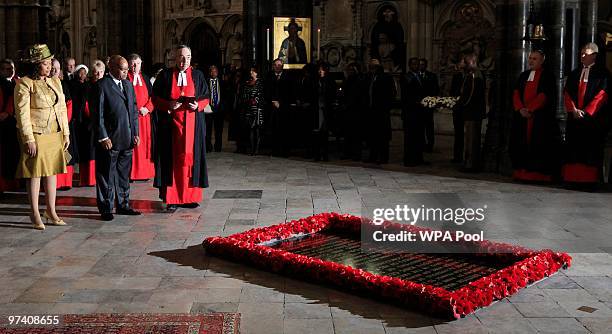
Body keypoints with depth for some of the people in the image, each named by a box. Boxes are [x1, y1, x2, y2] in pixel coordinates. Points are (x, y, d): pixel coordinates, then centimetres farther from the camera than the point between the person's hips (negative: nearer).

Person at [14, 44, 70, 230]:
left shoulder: (55, 82, 13)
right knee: (35, 173, 0)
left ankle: (51, 211, 20)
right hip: (36, 135, -6)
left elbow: (62, 109, 15)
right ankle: (35, 214, 9)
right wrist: (29, 139, -16)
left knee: (52, 172, 11)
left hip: (55, 135, 6)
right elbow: (22, 113, -12)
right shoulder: (24, 84, -8)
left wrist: (66, 134, 10)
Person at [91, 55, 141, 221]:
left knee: (124, 174, 14)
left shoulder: (128, 84, 13)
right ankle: (106, 209, 13)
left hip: (127, 139, 6)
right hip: (110, 139, -6)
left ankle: (123, 205, 26)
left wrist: (136, 133, 10)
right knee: (107, 175, 3)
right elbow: (97, 114, -11)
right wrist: (103, 137, -14)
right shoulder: (101, 86, -8)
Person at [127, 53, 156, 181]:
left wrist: (147, 108, -7)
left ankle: (145, 171, 10)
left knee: (145, 143, 5)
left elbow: (152, 95, 9)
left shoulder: (145, 78, 14)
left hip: (145, 115, 4)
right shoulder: (125, 78, 0)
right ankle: (131, 172, -1)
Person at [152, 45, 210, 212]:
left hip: (193, 123, 2)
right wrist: (168, 105, -14)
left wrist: (198, 105, -9)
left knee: (191, 157, 3)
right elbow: (155, 98, 4)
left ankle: (189, 197, 10)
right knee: (172, 159, -3)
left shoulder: (198, 75, 9)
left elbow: (206, 97, 12)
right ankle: (172, 199, 0)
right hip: (171, 123, -2)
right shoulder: (165, 75, 3)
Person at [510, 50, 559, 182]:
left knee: (539, 146, -7)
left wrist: (529, 109, -15)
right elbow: (516, 93, 9)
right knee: (522, 144, 2)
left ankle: (539, 175, -6)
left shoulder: (547, 76, 1)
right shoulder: (523, 75, 18)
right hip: (522, 117, 5)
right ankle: (522, 172, 6)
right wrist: (520, 109, -7)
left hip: (540, 118, -5)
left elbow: (544, 95, -10)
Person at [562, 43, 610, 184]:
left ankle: (589, 178, -4)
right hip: (574, 118, 4)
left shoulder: (602, 73, 2)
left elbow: (601, 95, -7)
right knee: (573, 148, 0)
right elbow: (567, 93, 10)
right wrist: (573, 110, -7)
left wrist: (586, 111, -14)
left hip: (593, 118, -4)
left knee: (591, 150, -6)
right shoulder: (574, 74, 17)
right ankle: (572, 177, 2)